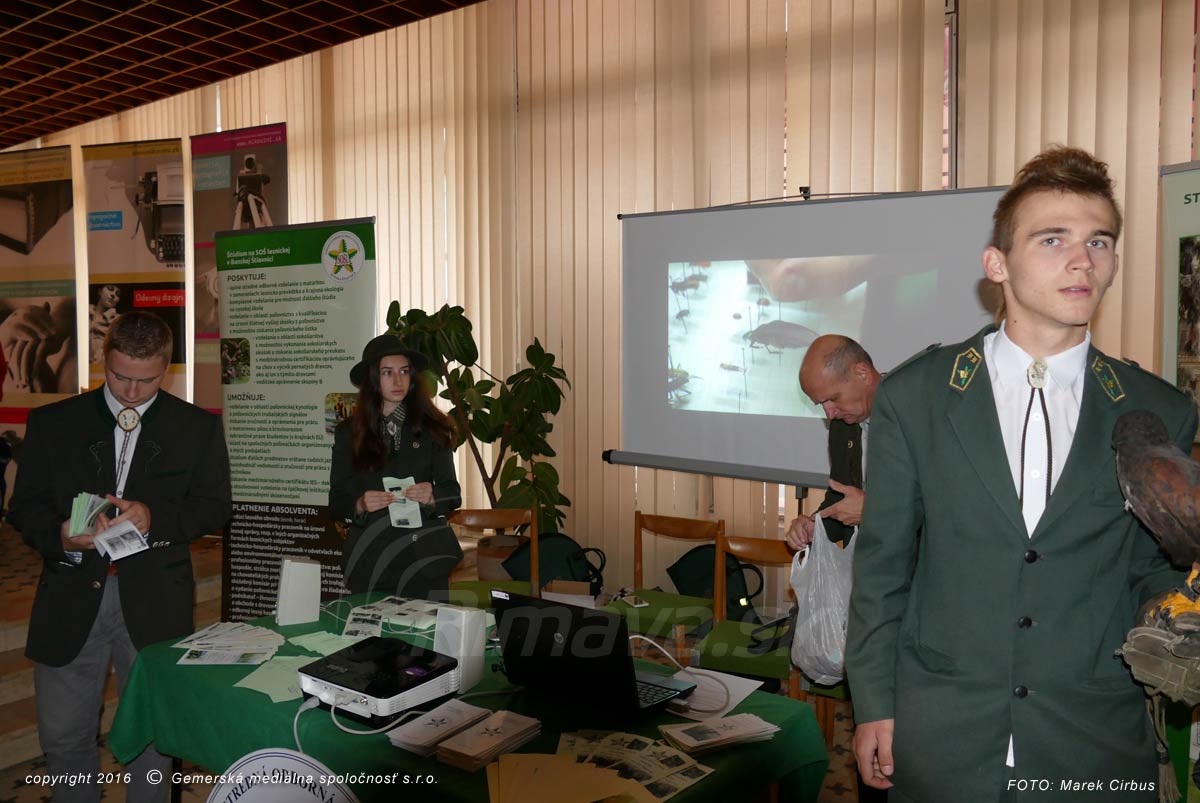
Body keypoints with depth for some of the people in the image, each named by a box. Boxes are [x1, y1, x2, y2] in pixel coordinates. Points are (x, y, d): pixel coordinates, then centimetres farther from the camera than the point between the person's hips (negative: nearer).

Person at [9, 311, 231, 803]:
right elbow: (25, 505, 5)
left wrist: (154, 517, -16)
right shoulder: (52, 423, 6)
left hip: (154, 600, -1)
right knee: (62, 735, 9)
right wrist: (59, 536, -16)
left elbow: (215, 505, 1)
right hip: (71, 595, 1)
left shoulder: (198, 427, 3)